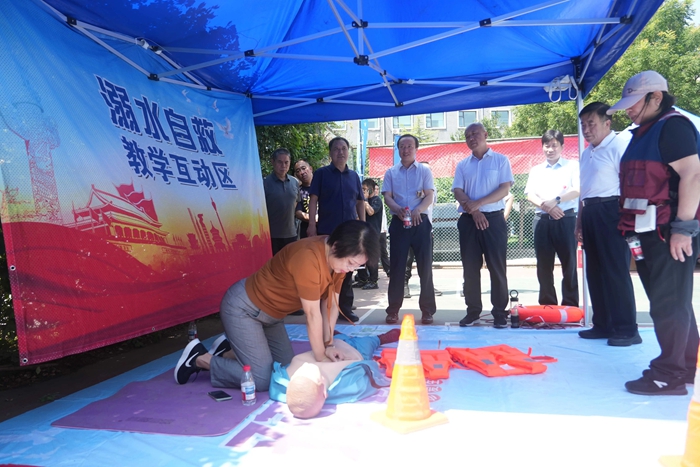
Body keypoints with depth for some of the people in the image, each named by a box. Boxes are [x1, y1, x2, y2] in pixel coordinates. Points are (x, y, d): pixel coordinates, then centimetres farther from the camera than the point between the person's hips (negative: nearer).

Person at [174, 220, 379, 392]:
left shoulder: (338, 257, -7)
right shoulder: (308, 258, -34)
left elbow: (331, 303, -2)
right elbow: (313, 315, -26)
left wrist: (328, 344, -9)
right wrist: (320, 360, -16)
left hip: (270, 313, 9)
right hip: (242, 308, -9)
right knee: (262, 379, -11)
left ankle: (232, 346, 26)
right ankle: (199, 358, 7)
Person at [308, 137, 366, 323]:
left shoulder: (354, 175, 12)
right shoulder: (321, 173, 1)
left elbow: (360, 202, 15)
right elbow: (313, 200, -4)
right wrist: (312, 224, -13)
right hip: (327, 230, -3)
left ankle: (346, 307, 20)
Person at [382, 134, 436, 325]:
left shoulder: (424, 170, 8)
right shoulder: (391, 172, 12)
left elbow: (430, 196, -2)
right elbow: (387, 196, 4)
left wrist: (417, 210, -22)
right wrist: (397, 208, -19)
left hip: (420, 222, -1)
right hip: (399, 223, 1)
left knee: (425, 266, 0)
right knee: (397, 266, 2)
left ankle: (427, 310, 9)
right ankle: (393, 309, 10)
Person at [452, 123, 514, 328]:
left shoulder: (500, 160, 4)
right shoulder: (462, 165, 13)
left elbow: (505, 188, -6)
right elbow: (457, 191, 3)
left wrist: (478, 203, -16)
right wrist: (473, 210, -13)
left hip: (493, 218, -3)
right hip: (468, 220, 3)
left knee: (497, 267, -1)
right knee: (470, 268, 5)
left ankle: (500, 313, 7)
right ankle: (473, 311, 14)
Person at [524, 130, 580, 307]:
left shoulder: (573, 166, 8)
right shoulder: (536, 170, 17)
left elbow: (578, 190, -6)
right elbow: (530, 195, 6)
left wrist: (555, 201, -18)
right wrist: (546, 206, -12)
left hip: (566, 219, -3)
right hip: (542, 220, 3)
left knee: (569, 263, -2)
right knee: (544, 265, 4)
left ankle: (570, 306, 6)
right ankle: (547, 305, 12)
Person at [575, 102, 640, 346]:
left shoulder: (619, 145, -7)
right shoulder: (586, 153, 19)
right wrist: (580, 221, 20)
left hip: (610, 212, -9)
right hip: (590, 214, 9)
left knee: (616, 271, -5)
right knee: (595, 271, 11)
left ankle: (627, 329, 4)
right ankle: (603, 325, 21)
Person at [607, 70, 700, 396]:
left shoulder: (673, 126, -10)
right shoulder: (644, 133, 19)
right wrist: (633, 228, 17)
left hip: (670, 231, -10)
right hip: (651, 231, 10)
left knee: (668, 304, -4)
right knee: (673, 301, 17)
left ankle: (669, 375, 7)